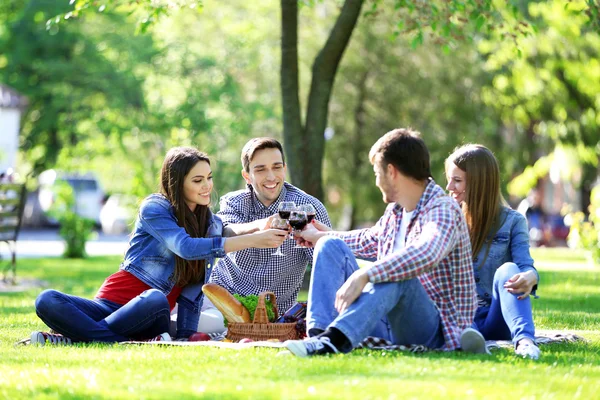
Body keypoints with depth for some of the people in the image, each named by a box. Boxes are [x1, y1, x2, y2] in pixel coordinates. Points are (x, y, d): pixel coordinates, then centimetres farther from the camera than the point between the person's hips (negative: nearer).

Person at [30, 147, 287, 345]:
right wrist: (252, 240, -27)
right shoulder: (155, 208, -4)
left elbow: (195, 290, 7)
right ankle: (131, 344, -41)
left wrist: (184, 338, -9)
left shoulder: (212, 226, 10)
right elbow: (186, 247, -22)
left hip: (149, 315, 2)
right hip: (112, 302, -2)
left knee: (155, 300, -37)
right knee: (47, 301, -29)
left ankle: (77, 336, -27)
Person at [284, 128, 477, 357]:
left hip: (434, 331, -8)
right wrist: (320, 236, 38)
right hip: (390, 323, 8)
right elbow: (371, 241, 33)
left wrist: (364, 275, -46)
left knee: (396, 273, -37)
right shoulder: (396, 210, 10)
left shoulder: (442, 210, -16)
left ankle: (333, 340, -56)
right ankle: (318, 334, -24)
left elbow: (426, 254, -39)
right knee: (331, 246, 1)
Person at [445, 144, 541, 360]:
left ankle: (524, 338, -53)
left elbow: (526, 266, -9)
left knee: (507, 270, -34)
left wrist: (530, 277, -35)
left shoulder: (512, 221, 6)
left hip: (496, 319, -2)